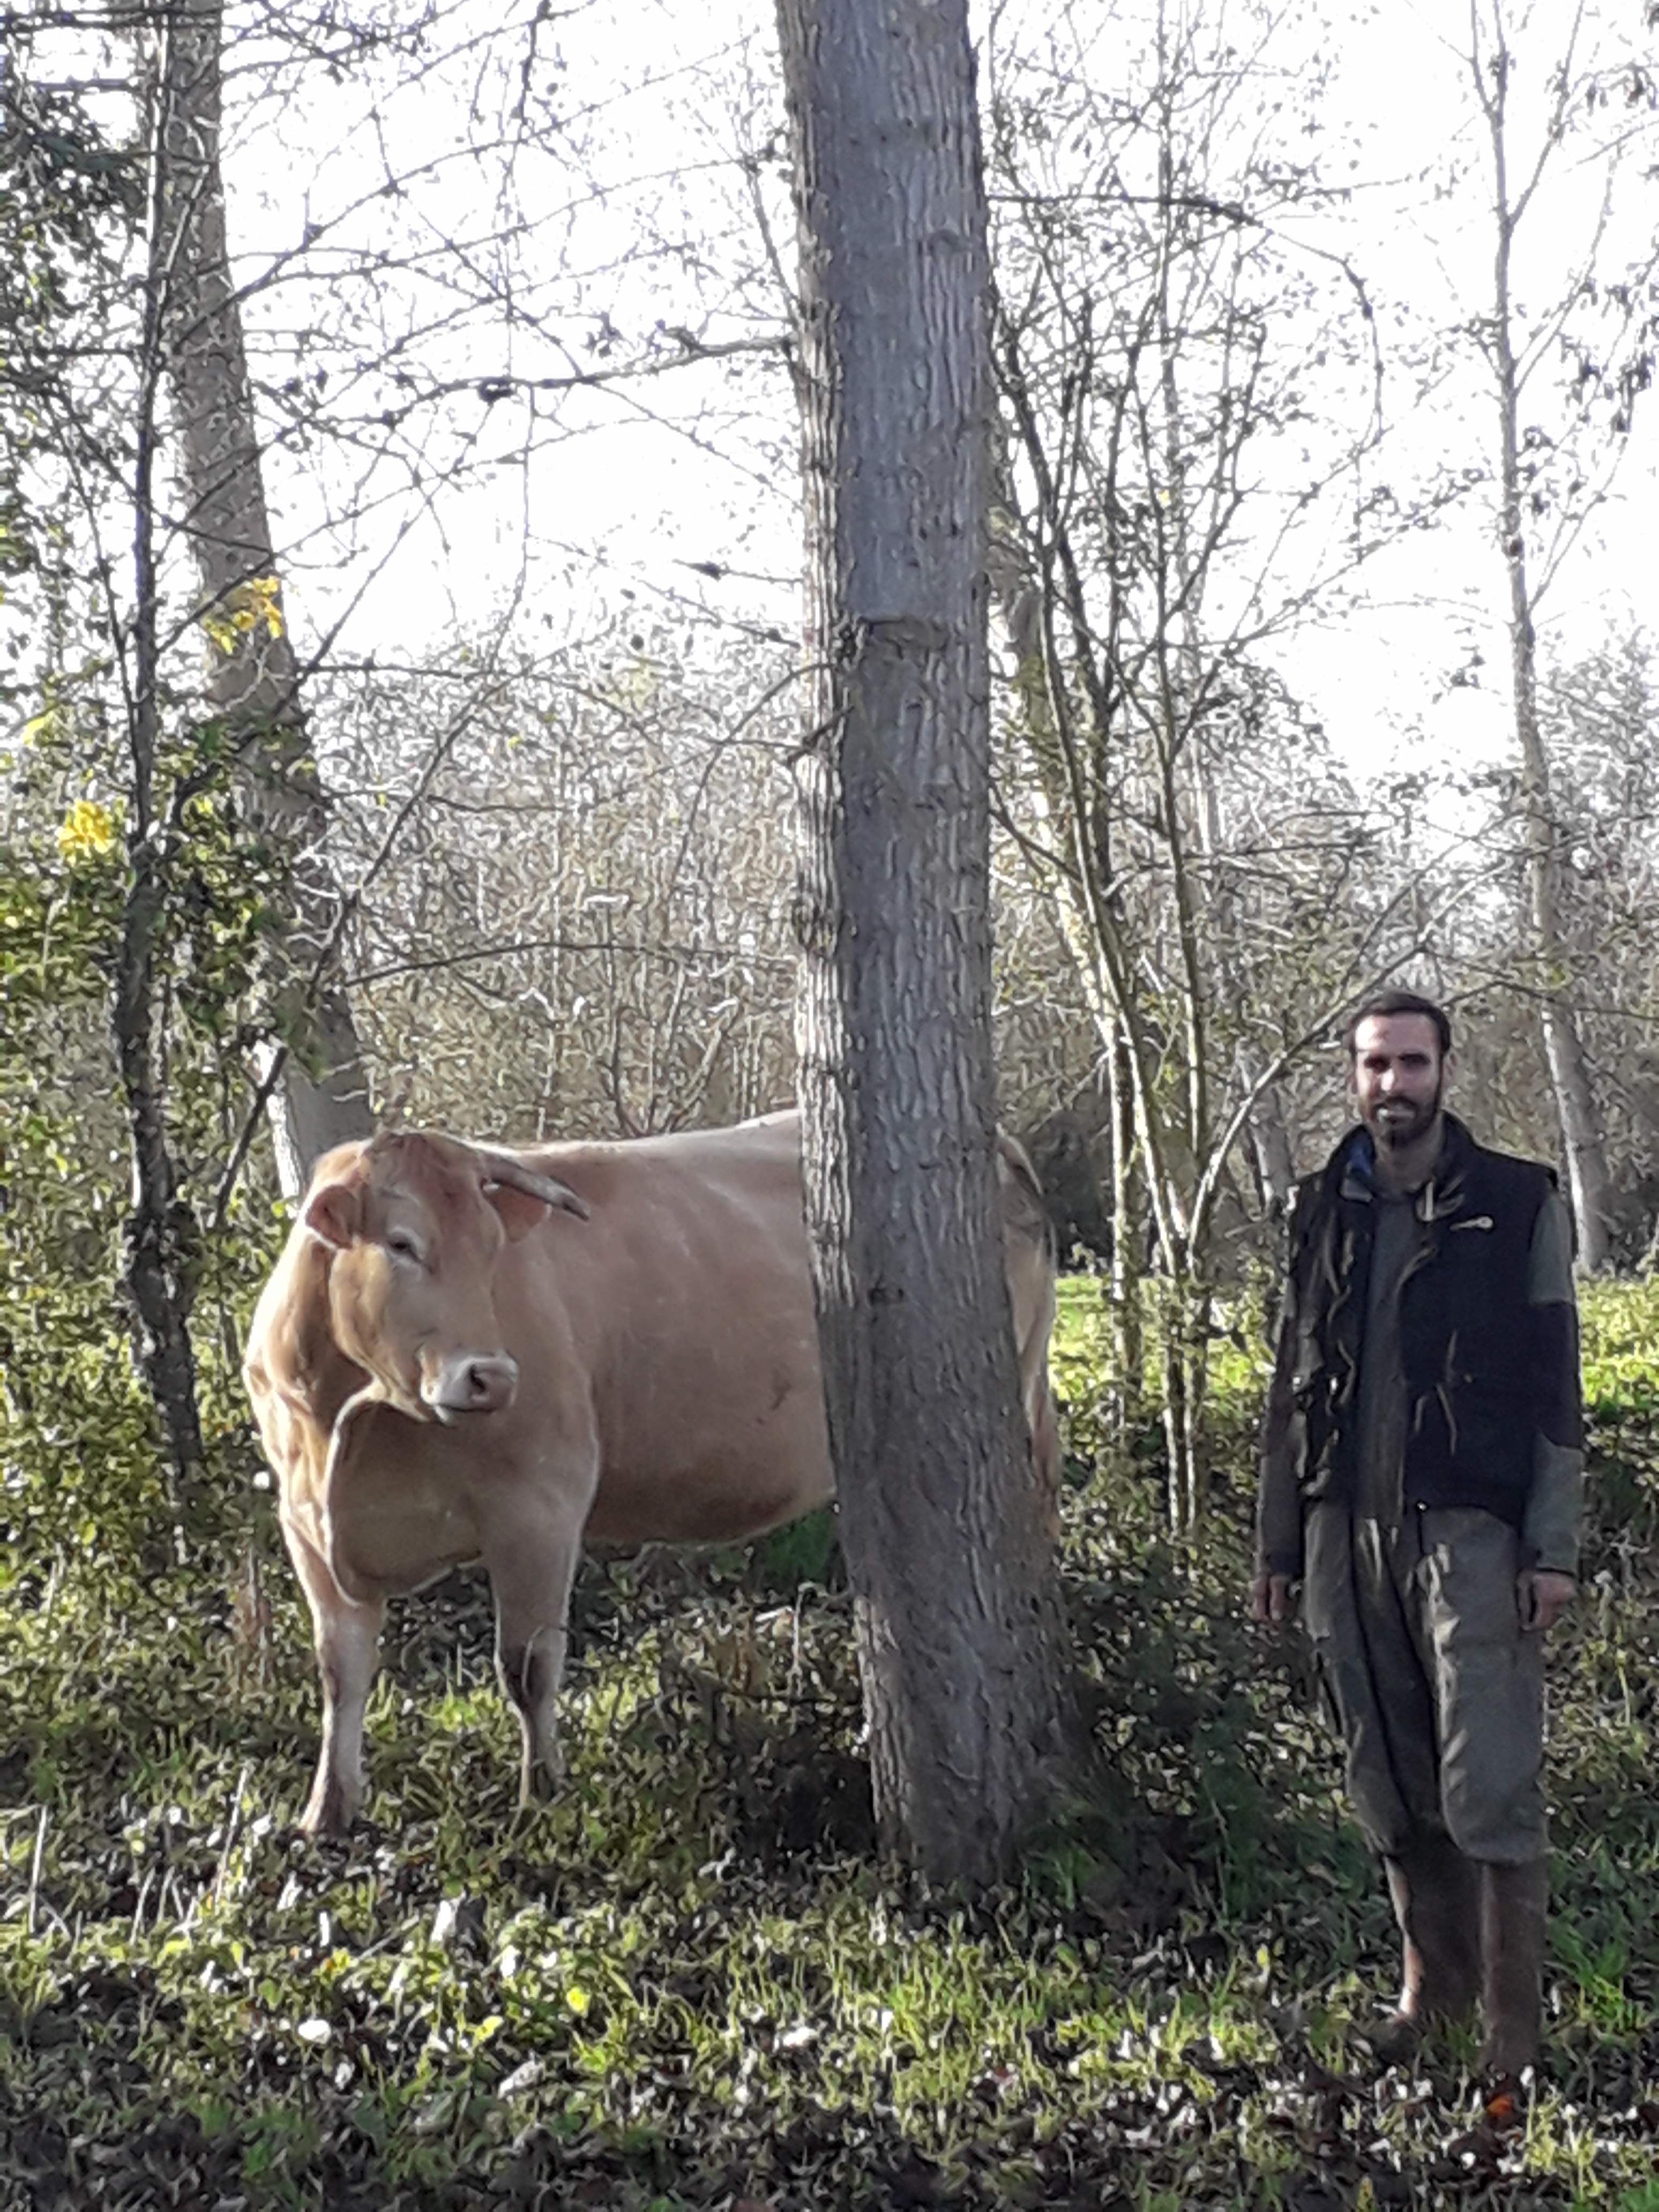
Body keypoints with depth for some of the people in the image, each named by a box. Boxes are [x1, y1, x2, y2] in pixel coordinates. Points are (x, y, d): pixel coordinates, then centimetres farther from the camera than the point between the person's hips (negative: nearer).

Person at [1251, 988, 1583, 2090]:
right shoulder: (1324, 1211, 11)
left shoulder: (1518, 1203, 0)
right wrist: (1278, 1544, 13)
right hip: (1348, 1534, 4)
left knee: (1490, 1791, -6)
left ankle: (1513, 2029, 5)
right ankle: (1433, 1983, 26)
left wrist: (1554, 1549, -8)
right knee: (1390, 1786, 11)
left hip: (1470, 1531, -4)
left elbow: (1555, 1387, -2)